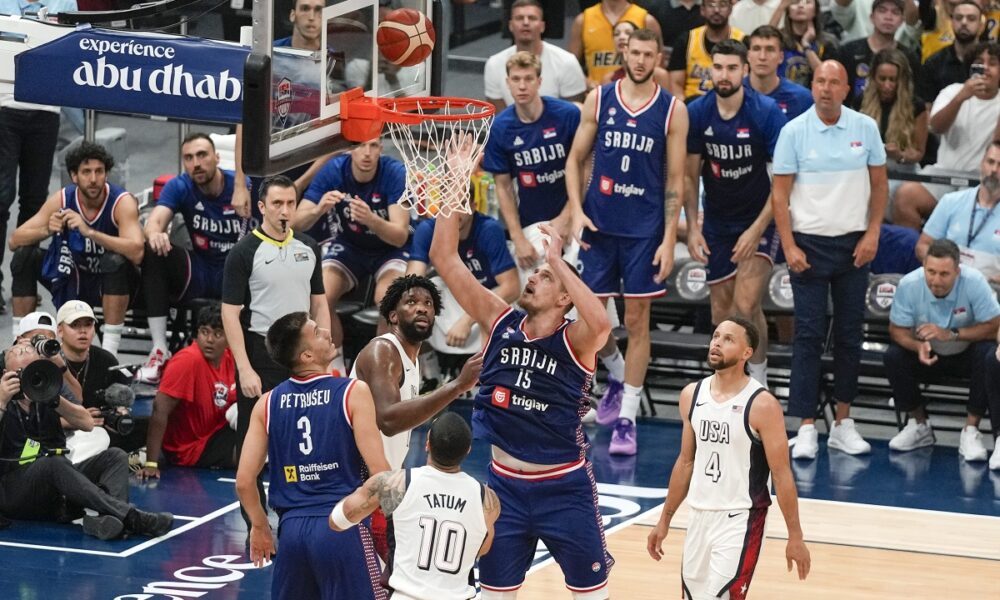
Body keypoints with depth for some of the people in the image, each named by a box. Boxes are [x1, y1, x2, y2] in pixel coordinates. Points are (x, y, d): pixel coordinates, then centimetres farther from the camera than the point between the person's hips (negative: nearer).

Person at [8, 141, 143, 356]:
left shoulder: (122, 202, -23)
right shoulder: (62, 199, -12)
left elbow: (136, 252, -39)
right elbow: (14, 241, -13)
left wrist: (89, 232, -46)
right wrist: (47, 230, -33)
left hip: (112, 282, -4)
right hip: (71, 277, 4)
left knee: (117, 261, -35)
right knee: (24, 256, -15)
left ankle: (109, 352, -31)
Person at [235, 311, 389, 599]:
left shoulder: (268, 403, 6)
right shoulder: (353, 392, -6)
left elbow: (244, 480, 5)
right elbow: (379, 471, -11)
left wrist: (260, 527, 21)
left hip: (292, 528, 4)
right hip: (343, 527, -4)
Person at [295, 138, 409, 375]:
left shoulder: (395, 173, -24)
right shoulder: (333, 170, -18)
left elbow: (400, 236, -29)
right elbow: (296, 223, -20)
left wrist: (371, 219, -49)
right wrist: (318, 210, -42)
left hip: (389, 249, -2)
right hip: (348, 246, 2)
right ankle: (336, 368, -6)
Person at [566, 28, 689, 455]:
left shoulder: (673, 110, -2)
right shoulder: (599, 99, 2)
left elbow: (675, 180, -1)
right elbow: (575, 158, 7)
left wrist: (669, 239, -7)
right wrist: (576, 209, -6)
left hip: (644, 229, -2)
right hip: (598, 223, 2)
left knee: (637, 321, 0)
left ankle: (627, 418, 4)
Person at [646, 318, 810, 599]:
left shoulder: (762, 405, -14)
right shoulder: (692, 395, 4)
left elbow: (781, 473, -11)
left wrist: (795, 537, -11)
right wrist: (665, 520, 17)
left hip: (741, 520, -6)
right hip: (700, 516, 7)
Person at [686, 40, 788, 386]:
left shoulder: (767, 112, -16)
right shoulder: (697, 112, -6)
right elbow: (690, 175, 3)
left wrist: (757, 230, -18)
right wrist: (692, 228, -5)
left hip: (761, 220, -4)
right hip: (718, 223, 4)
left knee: (746, 305, -18)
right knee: (721, 312, 7)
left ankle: (759, 379, -1)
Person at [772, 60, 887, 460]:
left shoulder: (865, 128, 2)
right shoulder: (794, 131, -4)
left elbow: (879, 184, 9)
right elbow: (779, 192, -3)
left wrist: (872, 235, -1)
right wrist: (789, 247, -10)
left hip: (854, 245, 2)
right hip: (809, 244, -2)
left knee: (850, 334, 6)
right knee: (809, 335, -4)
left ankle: (843, 424, 15)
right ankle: (806, 428, -3)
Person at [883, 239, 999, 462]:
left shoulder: (974, 282, -26)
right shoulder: (908, 285, -23)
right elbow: (897, 330, -14)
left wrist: (951, 334, -33)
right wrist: (918, 346, -37)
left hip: (966, 355, -2)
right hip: (927, 355, 2)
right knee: (893, 356, -25)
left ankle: (971, 430, -20)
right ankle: (919, 424, -5)